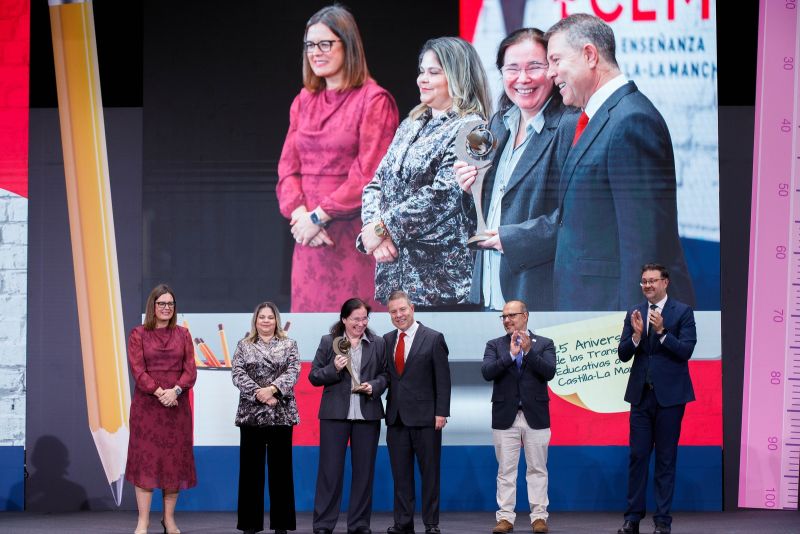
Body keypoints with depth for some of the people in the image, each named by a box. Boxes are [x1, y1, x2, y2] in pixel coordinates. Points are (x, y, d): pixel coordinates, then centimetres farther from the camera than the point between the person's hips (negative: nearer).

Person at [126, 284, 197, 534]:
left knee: (174, 459, 4)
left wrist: (176, 390, -16)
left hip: (177, 405, 2)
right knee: (145, 459, -4)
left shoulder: (183, 334, 9)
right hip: (146, 405, -2)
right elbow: (138, 370, -6)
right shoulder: (138, 334, 3)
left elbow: (190, 370, 2)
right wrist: (159, 392, -18)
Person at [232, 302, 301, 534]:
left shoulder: (289, 345, 9)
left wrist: (272, 389, -18)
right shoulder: (244, 345, 9)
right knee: (251, 468, 1)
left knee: (280, 468, 2)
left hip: (282, 414, 0)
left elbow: (293, 372, -4)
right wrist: (258, 393, -14)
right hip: (251, 414, 0)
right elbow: (237, 374, -2)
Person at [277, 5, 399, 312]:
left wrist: (319, 216, -12)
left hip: (353, 237, -5)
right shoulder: (304, 100, 14)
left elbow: (369, 175, -11)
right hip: (310, 237, 5)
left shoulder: (374, 100, -4)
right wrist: (299, 213, -8)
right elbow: (288, 167, 10)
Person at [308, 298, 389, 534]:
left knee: (364, 470, 6)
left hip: (367, 414, 2)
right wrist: (333, 369, -15)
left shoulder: (378, 343, 7)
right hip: (335, 414, -2)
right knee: (330, 469, 0)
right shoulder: (328, 342, 3)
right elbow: (313, 376, 3)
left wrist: (374, 386, -8)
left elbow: (385, 374, 12)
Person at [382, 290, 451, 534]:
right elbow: (386, 376, 11)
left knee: (429, 473, 1)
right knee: (400, 474, 7)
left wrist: (441, 413, -10)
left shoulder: (433, 339, -2)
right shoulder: (387, 340, 11)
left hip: (425, 417, -4)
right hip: (397, 417, 4)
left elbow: (443, 379, -4)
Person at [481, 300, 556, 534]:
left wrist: (529, 351, -19)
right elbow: (487, 372, -9)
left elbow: (549, 372, -9)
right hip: (505, 417, 1)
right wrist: (511, 354, -18)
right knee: (506, 471, 3)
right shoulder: (495, 345, 7)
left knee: (537, 470, 3)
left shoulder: (544, 344, 5)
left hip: (536, 417, -1)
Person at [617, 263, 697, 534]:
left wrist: (662, 331, -21)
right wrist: (636, 334, -13)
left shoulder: (683, 311, -3)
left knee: (666, 459, 2)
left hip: (669, 395, -3)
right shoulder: (634, 314, 8)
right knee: (637, 456, 4)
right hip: (641, 394, 3)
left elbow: (686, 351, -11)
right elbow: (623, 355, 4)